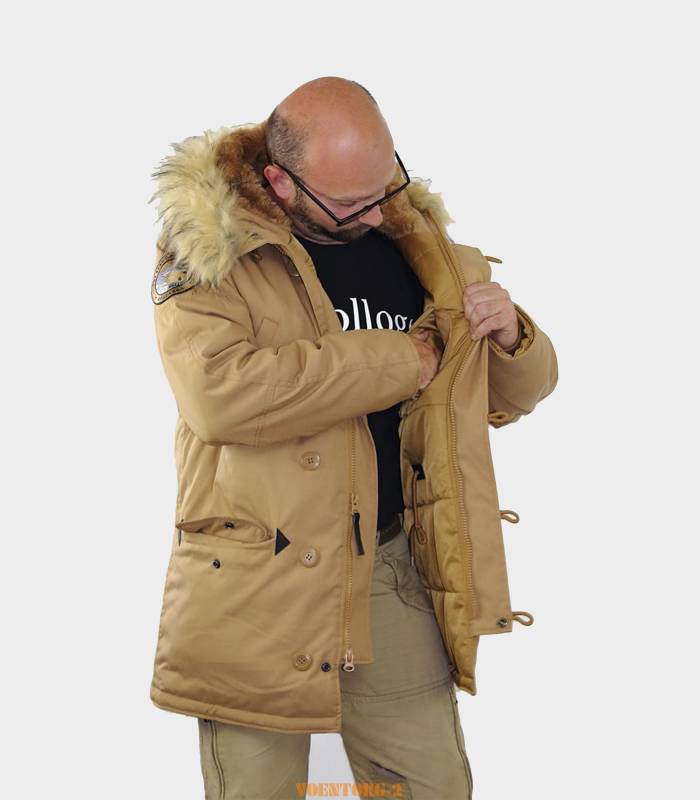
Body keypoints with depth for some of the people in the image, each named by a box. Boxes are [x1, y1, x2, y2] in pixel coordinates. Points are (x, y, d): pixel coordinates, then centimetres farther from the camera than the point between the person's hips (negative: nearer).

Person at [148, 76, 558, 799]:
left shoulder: (414, 241, 8)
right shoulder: (207, 245, -7)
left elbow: (511, 396, 17)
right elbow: (219, 393, -26)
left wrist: (509, 336, -8)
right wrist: (401, 359, -17)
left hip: (393, 571, 4)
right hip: (257, 583, -4)